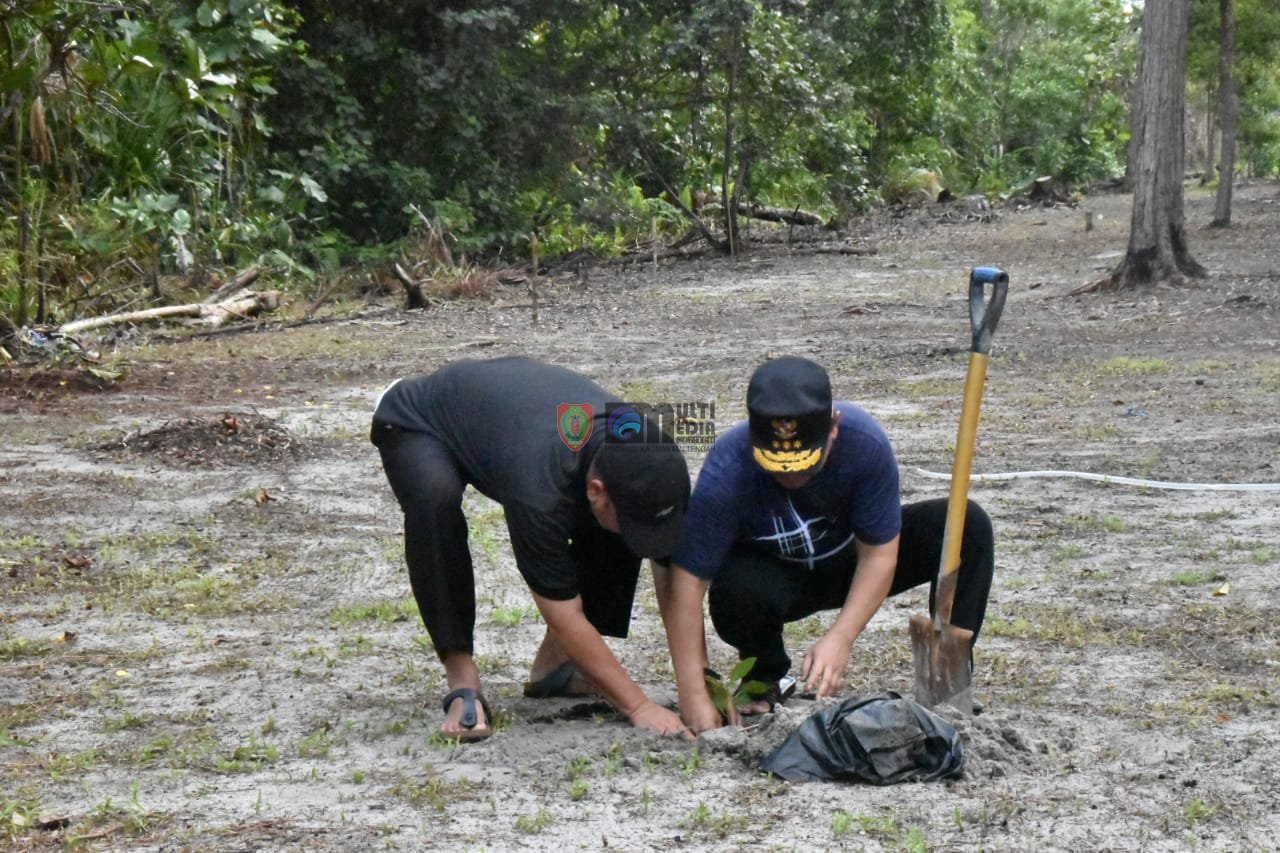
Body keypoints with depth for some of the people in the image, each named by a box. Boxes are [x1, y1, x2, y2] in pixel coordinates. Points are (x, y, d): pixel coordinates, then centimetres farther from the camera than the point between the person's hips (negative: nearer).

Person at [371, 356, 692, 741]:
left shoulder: (644, 451, -27)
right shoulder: (538, 488, -43)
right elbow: (564, 617, -34)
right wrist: (639, 706, -31)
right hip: (416, 424, -6)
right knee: (435, 500, -40)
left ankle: (554, 664, 2)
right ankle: (462, 678, -27)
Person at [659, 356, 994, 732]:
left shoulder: (865, 442, -30)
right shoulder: (726, 471, -34)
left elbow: (879, 555, -23)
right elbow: (686, 581, -34)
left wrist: (840, 638, -36)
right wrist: (694, 697, -37)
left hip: (851, 561, 2)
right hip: (772, 574, -2)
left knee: (968, 526, -19)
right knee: (739, 591, -37)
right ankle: (767, 680, -2)